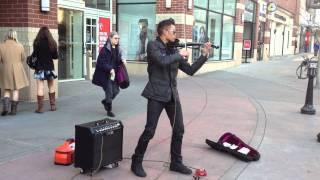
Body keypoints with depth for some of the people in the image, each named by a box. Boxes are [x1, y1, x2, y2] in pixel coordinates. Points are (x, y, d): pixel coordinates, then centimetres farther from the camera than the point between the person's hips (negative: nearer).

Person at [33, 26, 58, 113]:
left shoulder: (37, 43, -10)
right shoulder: (52, 43, -2)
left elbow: (34, 55, -10)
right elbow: (55, 56, 4)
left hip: (40, 68, -3)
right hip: (50, 67, 3)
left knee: (40, 88, 0)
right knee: (51, 87, 14)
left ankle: (40, 107, 0)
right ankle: (53, 105, 17)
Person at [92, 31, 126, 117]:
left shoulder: (117, 49, 10)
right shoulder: (105, 49, -13)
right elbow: (101, 62, -17)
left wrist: (122, 60, -4)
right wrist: (110, 69, -24)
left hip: (114, 74, 7)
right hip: (105, 74, -7)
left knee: (116, 90, 6)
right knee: (109, 92, -2)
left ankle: (105, 101, 34)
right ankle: (109, 110, 15)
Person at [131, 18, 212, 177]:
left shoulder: (173, 50, 13)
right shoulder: (153, 45, -4)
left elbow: (190, 70, 11)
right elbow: (162, 61, -24)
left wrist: (204, 55, 5)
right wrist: (179, 55, -9)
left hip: (172, 94, 7)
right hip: (156, 94, -7)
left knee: (179, 129, 9)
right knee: (149, 131, -5)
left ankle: (176, 162, 24)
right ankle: (136, 162, 13)